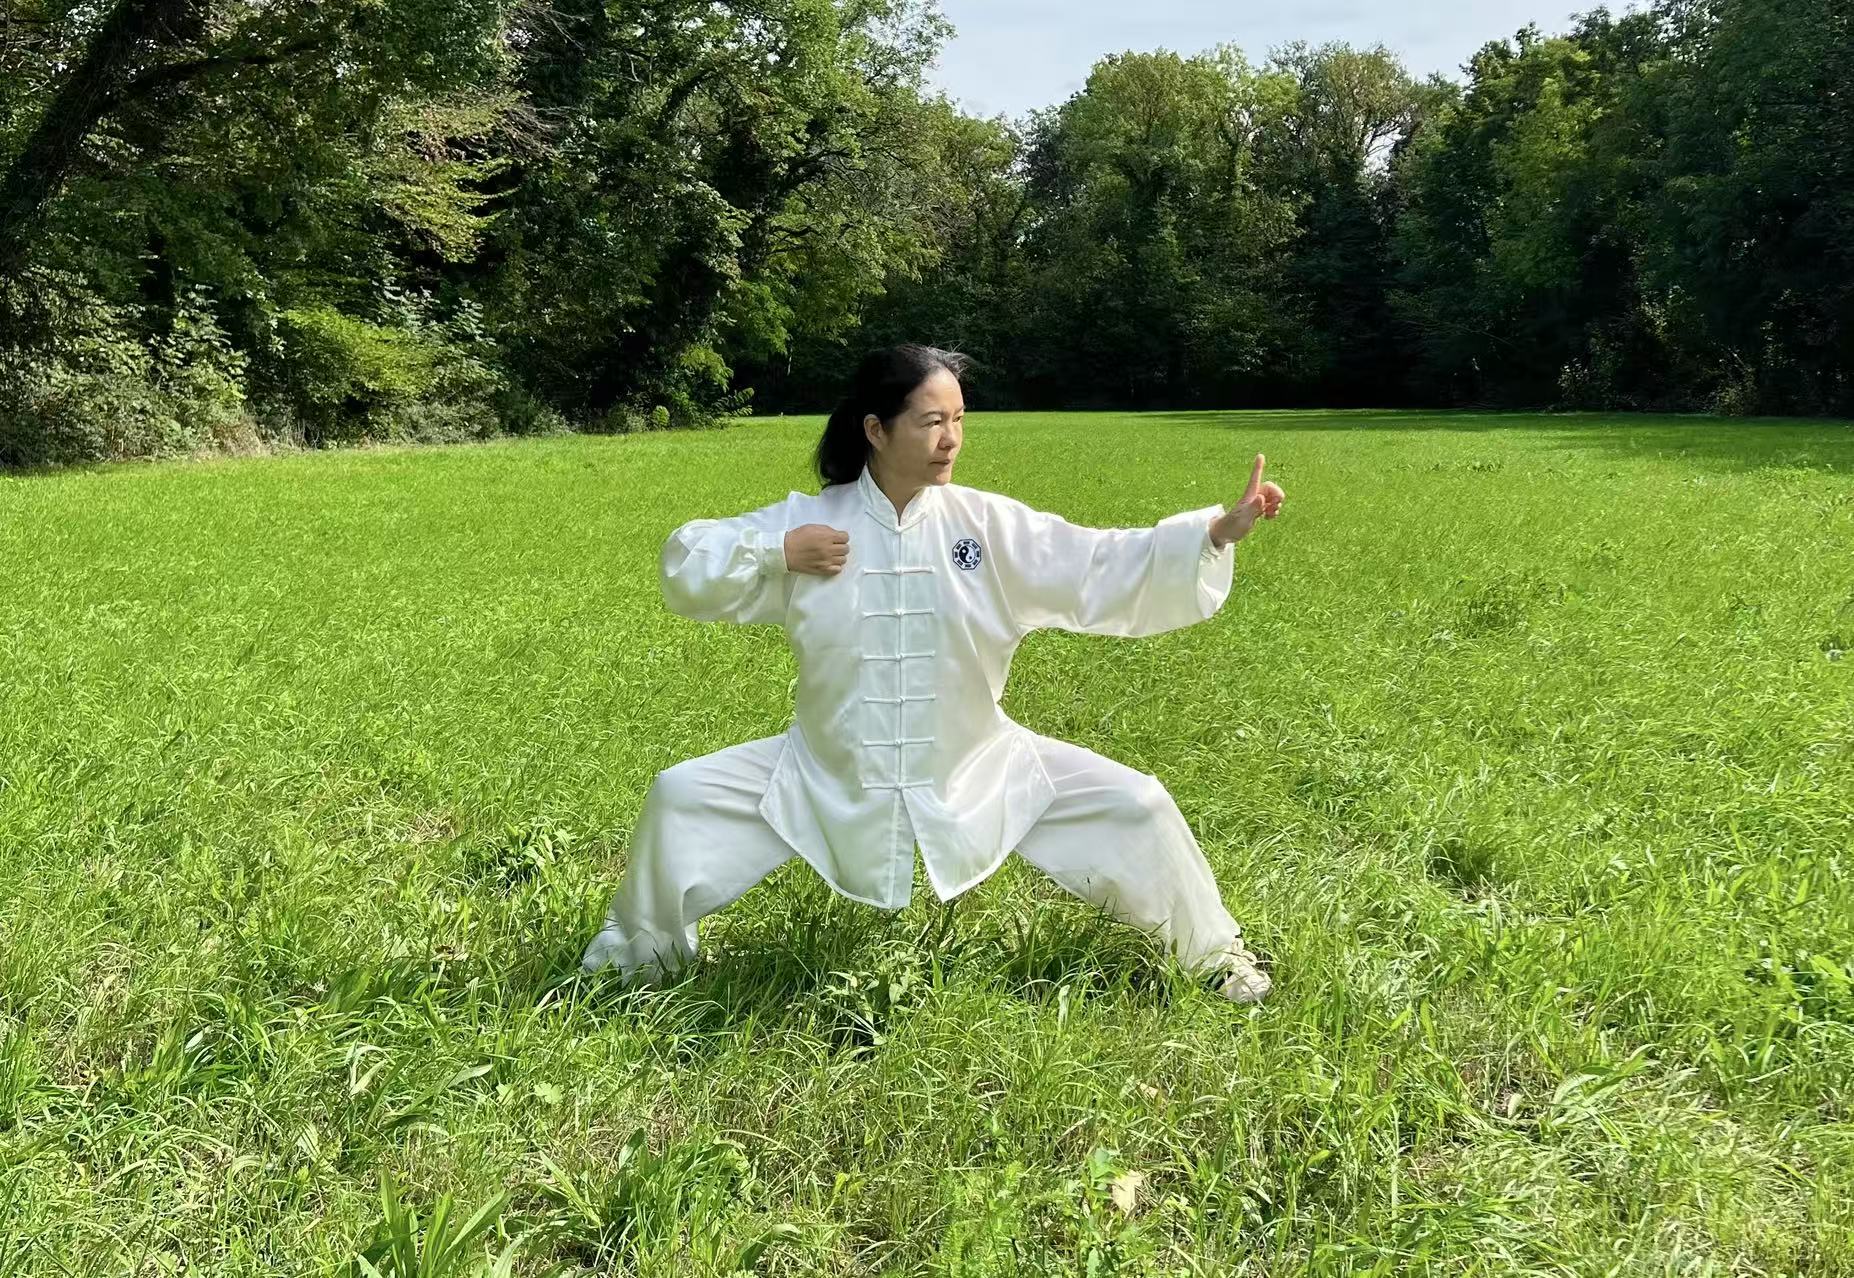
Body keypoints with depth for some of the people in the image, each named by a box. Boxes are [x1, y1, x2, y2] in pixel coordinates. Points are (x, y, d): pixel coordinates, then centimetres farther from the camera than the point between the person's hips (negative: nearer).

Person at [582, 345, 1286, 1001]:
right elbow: (685, 571, -5)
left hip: (977, 773, 0)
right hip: (828, 777, 0)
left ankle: (1212, 952, 20)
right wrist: (777, 552, -20)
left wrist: (1218, 530, -26)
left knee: (1132, 806, -8)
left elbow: (1109, 570, -14)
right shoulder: (805, 520, -9)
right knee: (681, 798, -8)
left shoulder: (991, 525, -10)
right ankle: (634, 954, 21)